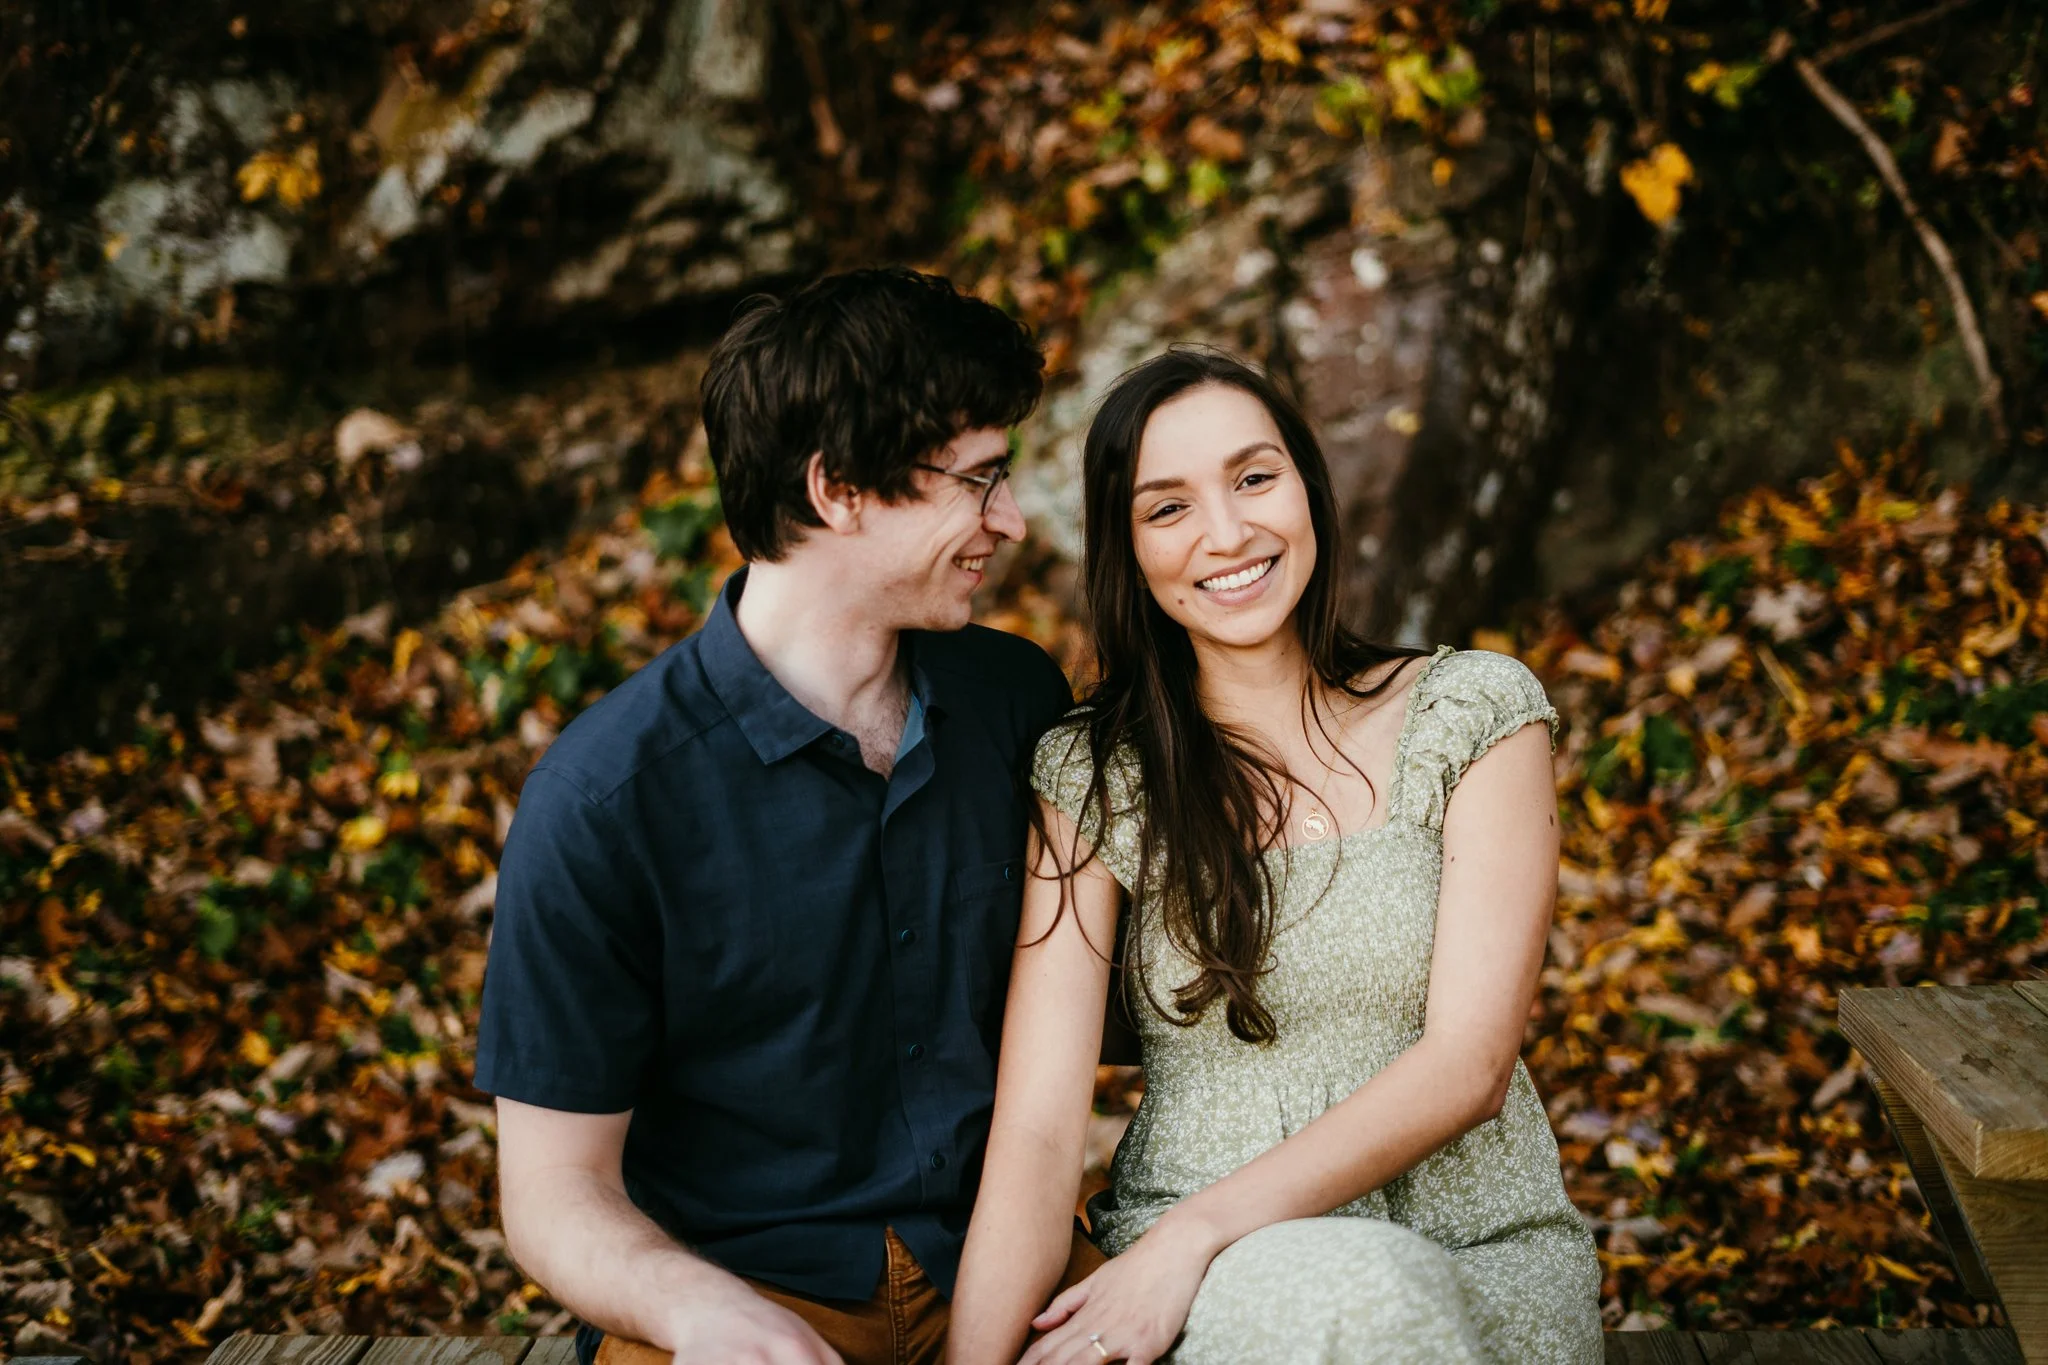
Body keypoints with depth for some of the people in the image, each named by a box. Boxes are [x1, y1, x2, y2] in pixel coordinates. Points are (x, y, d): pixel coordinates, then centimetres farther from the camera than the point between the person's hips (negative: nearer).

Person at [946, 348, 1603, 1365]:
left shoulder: (1474, 712, 1)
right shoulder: (1090, 775, 1)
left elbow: (1469, 1064, -8)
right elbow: (1038, 1129, -7)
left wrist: (1197, 1232, -19)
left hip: (1483, 1253, 1)